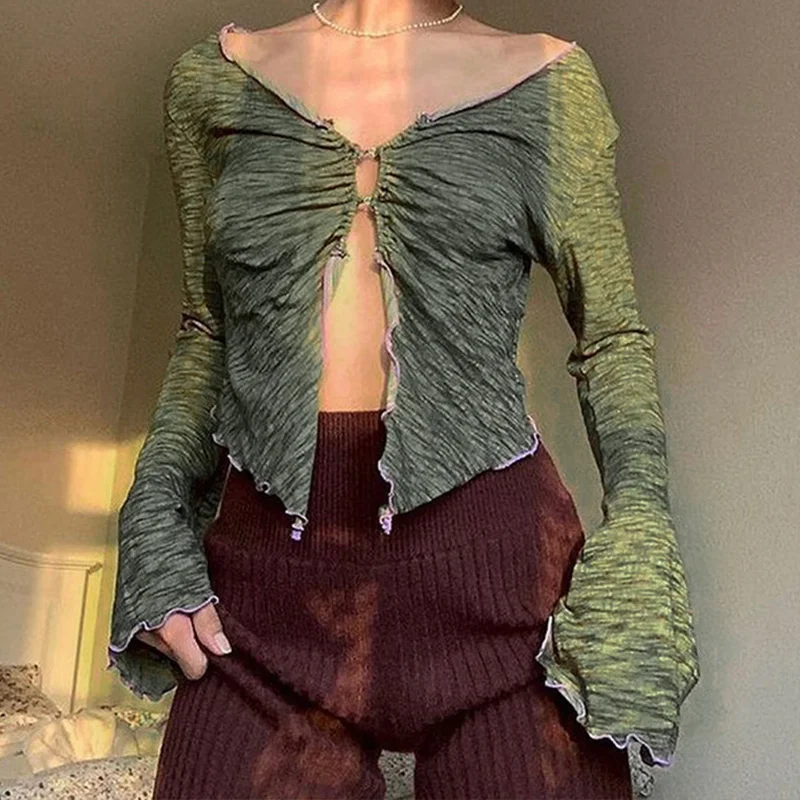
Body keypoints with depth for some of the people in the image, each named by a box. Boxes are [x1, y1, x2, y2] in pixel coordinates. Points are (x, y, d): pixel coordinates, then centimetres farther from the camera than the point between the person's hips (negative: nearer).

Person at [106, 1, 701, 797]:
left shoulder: (548, 77, 8)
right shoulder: (217, 75, 13)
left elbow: (613, 335, 7)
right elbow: (207, 332, 15)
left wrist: (640, 536, -7)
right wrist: (154, 519, 3)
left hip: (488, 547, 0)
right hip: (267, 559, 2)